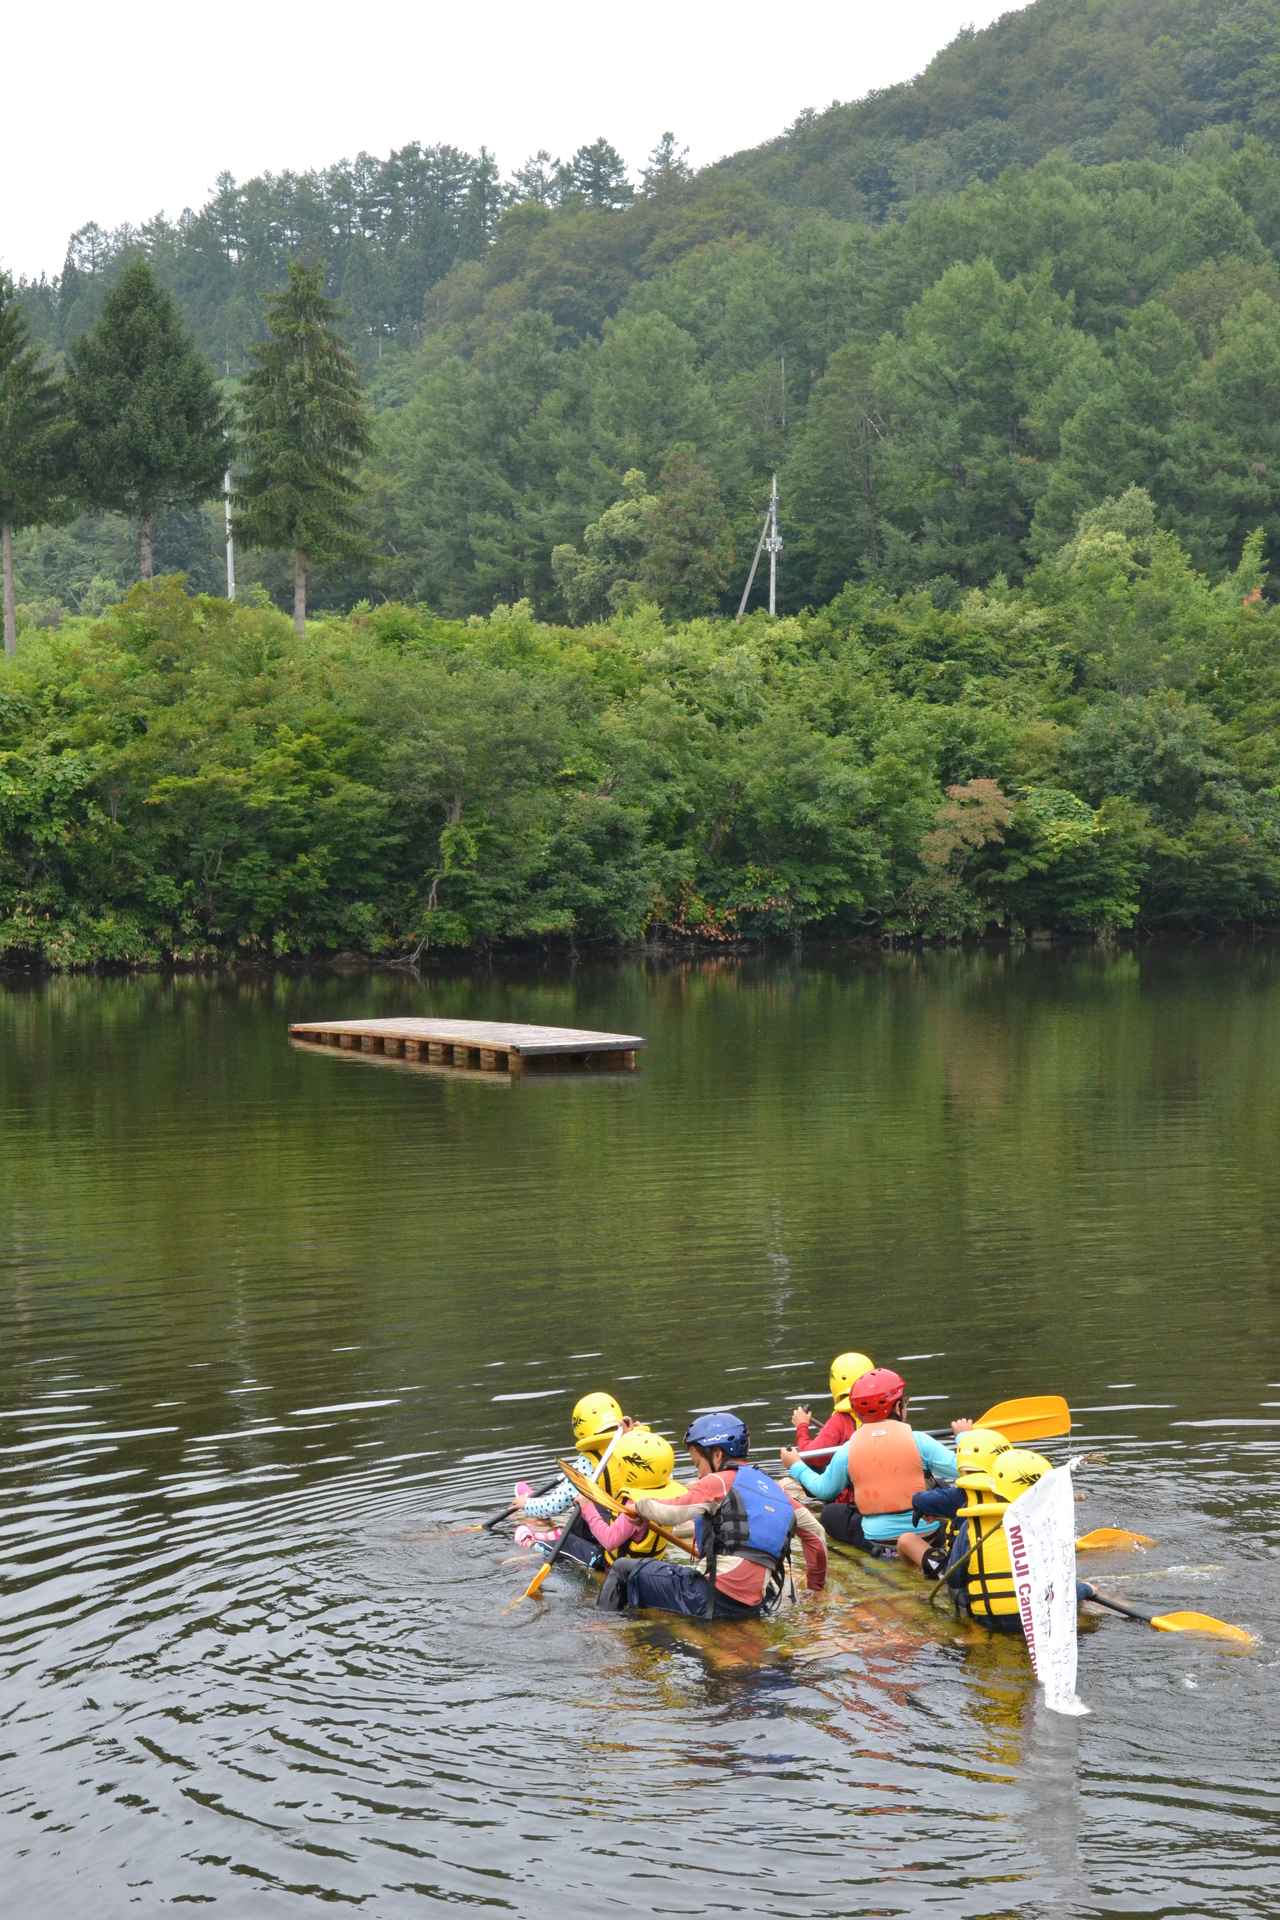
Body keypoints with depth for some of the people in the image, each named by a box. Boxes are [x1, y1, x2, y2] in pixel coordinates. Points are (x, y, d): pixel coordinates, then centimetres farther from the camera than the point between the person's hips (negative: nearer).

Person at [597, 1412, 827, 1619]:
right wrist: (816, 1586, 33)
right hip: (756, 1609, 8)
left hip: (718, 1601, -8)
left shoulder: (720, 1482, -2)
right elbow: (815, 1534, 21)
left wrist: (639, 1503, 8)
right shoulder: (774, 1488, 18)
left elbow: (669, 1513, -12)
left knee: (623, 1569, 4)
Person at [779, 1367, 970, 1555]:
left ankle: (879, 1548, -5)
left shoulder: (846, 1452, -3)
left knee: (830, 1513, 17)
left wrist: (796, 1467, 28)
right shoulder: (918, 1440, -9)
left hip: (877, 1534, -2)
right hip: (927, 1532, 2)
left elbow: (824, 1490, 10)